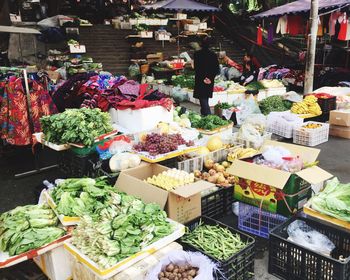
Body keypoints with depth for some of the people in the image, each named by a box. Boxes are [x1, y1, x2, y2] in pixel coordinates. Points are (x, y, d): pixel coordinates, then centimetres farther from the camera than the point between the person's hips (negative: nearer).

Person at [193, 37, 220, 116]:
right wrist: (210, 78, -1)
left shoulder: (197, 54, -8)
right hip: (210, 81, 4)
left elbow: (196, 67, -11)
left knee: (203, 100, -4)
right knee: (205, 99, 19)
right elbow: (217, 69, 0)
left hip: (200, 80, -4)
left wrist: (203, 78, -8)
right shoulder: (213, 54, 1)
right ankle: (204, 114, 28)